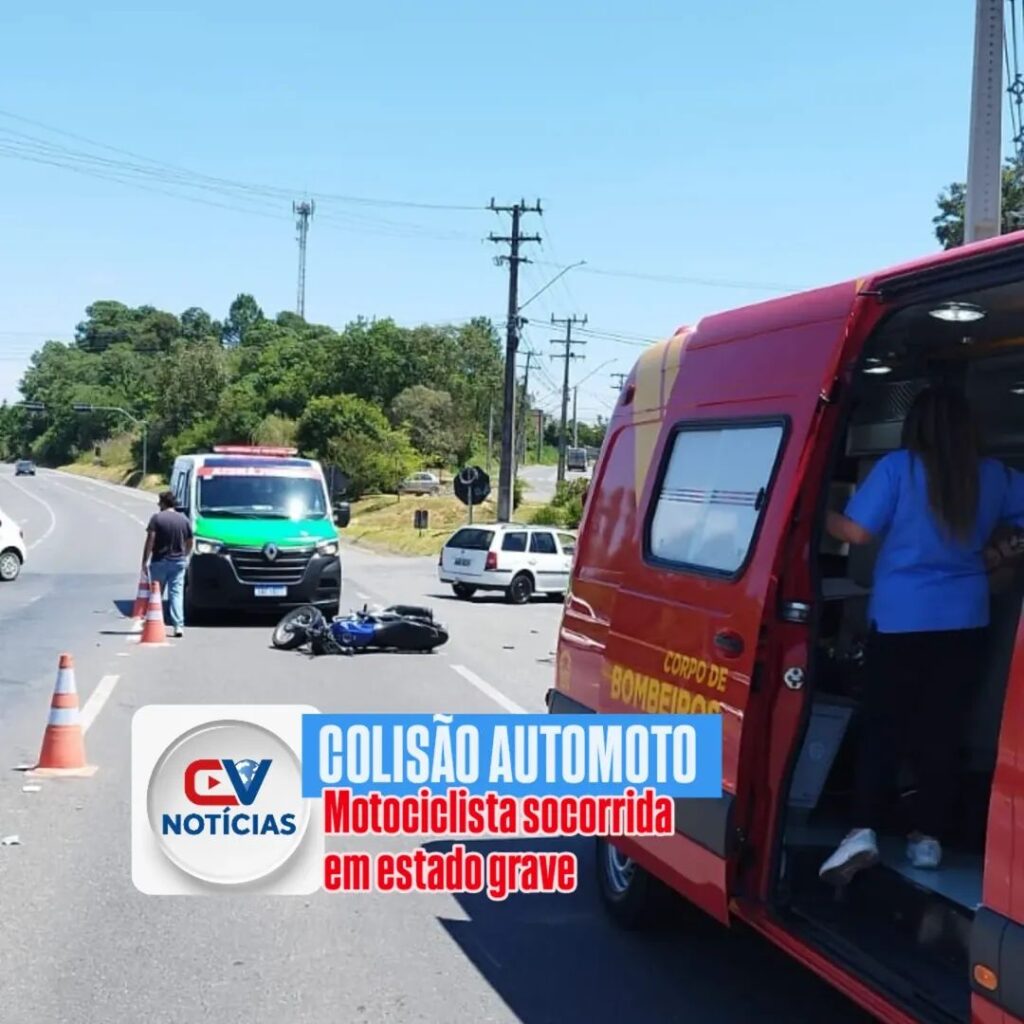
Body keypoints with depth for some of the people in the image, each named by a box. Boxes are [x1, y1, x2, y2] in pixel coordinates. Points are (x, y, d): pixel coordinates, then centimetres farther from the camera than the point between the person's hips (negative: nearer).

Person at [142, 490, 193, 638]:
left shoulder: (156, 518, -6)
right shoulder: (184, 519, 6)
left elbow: (150, 539, -13)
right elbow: (189, 542, 13)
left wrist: (145, 560, -11)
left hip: (160, 561, -2)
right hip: (179, 562, 2)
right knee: (177, 594, 0)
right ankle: (179, 625, -12)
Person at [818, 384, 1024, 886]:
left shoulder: (898, 467, -8)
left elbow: (857, 531, -9)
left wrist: (819, 515, 7)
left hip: (900, 621, -3)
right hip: (964, 624, 3)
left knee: (882, 726, 4)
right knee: (939, 730, 10)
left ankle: (863, 831, -7)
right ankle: (927, 837, 13)